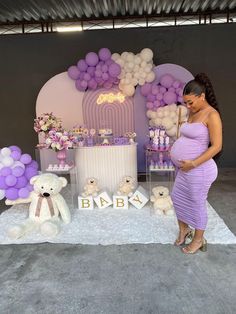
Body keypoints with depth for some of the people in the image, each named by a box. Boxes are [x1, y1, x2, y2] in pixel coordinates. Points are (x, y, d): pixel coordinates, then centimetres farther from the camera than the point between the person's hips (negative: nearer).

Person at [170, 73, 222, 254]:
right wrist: (176, 152, 6)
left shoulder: (212, 115, -15)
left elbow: (217, 146, -20)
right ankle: (184, 229, 40)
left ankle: (199, 240, 29)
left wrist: (193, 163, -22)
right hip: (185, 168, 8)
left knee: (197, 204, 7)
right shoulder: (193, 113, 9)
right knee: (177, 198, 18)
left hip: (199, 170, -8)